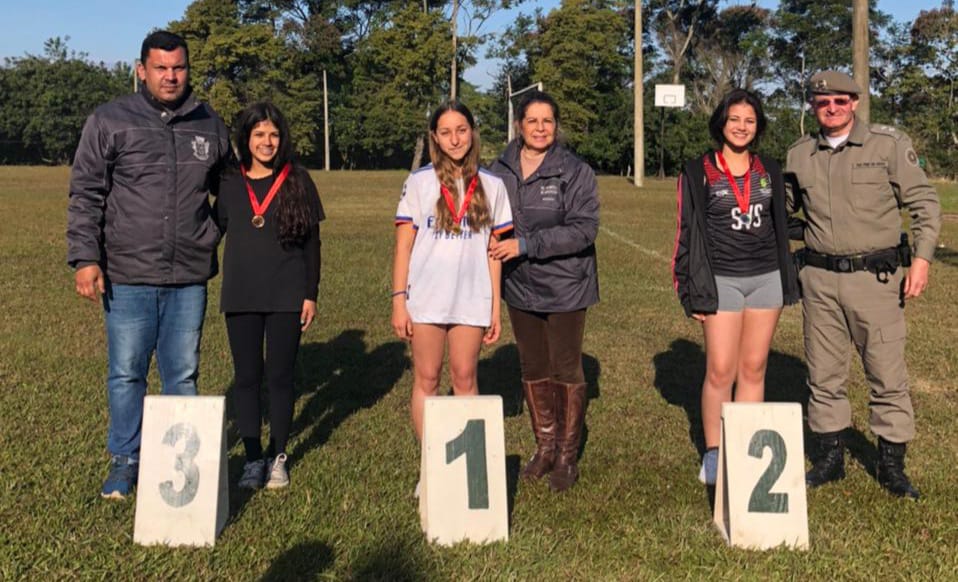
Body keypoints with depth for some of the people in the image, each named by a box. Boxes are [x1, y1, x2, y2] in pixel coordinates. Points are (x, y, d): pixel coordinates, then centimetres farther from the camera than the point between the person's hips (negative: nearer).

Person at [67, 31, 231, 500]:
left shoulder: (210, 126, 8)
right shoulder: (110, 121, -1)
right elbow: (85, 194, -1)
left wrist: (219, 234, 9)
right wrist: (85, 258, -8)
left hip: (189, 278, 2)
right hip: (128, 276, -2)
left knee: (183, 375, 11)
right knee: (126, 374, 6)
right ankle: (125, 461, 22)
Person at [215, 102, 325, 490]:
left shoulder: (298, 181, 1)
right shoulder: (229, 183, 5)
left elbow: (312, 243, 2)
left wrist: (311, 294, -2)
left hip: (287, 296, -2)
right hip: (241, 296, 2)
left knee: (280, 376, 5)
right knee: (247, 378, 6)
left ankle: (277, 458, 17)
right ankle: (253, 458, 16)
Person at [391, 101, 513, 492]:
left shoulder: (491, 187, 5)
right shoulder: (419, 182, 1)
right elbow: (403, 245, 0)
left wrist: (495, 308, 5)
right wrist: (398, 301, -6)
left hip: (471, 299, 1)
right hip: (426, 299, -1)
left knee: (465, 379, 7)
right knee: (426, 380, 5)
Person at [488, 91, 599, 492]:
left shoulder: (576, 172, -10)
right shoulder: (501, 171, 2)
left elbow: (584, 229, -18)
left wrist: (526, 245, -22)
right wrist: (497, 251, -3)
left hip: (564, 287, -4)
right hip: (520, 287, 4)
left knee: (566, 370, 4)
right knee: (532, 370, 14)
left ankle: (567, 456, 19)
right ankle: (545, 447, 30)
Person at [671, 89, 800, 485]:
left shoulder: (769, 171, 11)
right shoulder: (698, 173, 0)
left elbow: (780, 226, 16)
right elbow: (687, 233, 0)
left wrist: (787, 284, 13)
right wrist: (693, 293, -4)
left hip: (766, 278, 3)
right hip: (721, 281, -3)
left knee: (753, 369, 6)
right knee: (720, 371, -4)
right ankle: (713, 454, 10)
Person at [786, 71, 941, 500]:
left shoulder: (889, 145, -2)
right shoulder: (799, 155, 7)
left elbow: (924, 203, -1)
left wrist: (922, 258, -11)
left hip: (876, 276, -3)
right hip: (819, 279, 3)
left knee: (888, 374, 2)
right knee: (824, 375, 10)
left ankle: (892, 465, 16)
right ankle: (829, 457, 24)